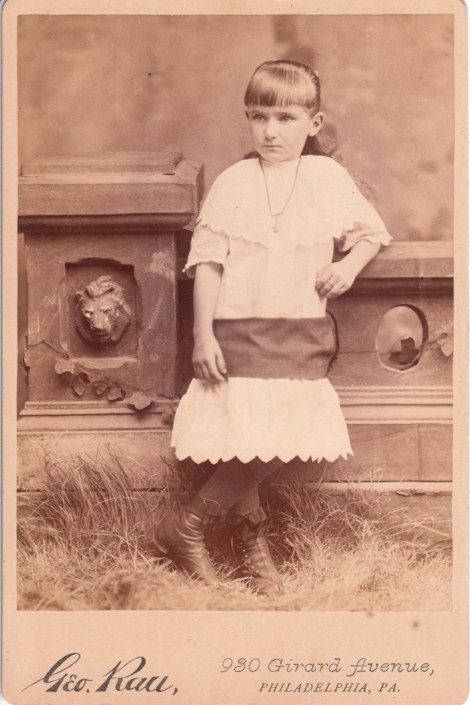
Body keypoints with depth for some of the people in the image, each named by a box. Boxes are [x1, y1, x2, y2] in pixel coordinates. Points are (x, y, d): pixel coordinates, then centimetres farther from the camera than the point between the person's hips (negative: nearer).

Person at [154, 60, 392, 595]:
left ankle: (247, 531, 27)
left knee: (276, 444, 3)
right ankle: (185, 529, 16)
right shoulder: (232, 183, -2)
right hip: (240, 330, -3)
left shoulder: (329, 177, 6)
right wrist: (203, 334, -10)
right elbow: (207, 260, -4)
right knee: (254, 446, -6)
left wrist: (349, 265, -3)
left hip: (302, 334, 3)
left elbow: (371, 232, 18)